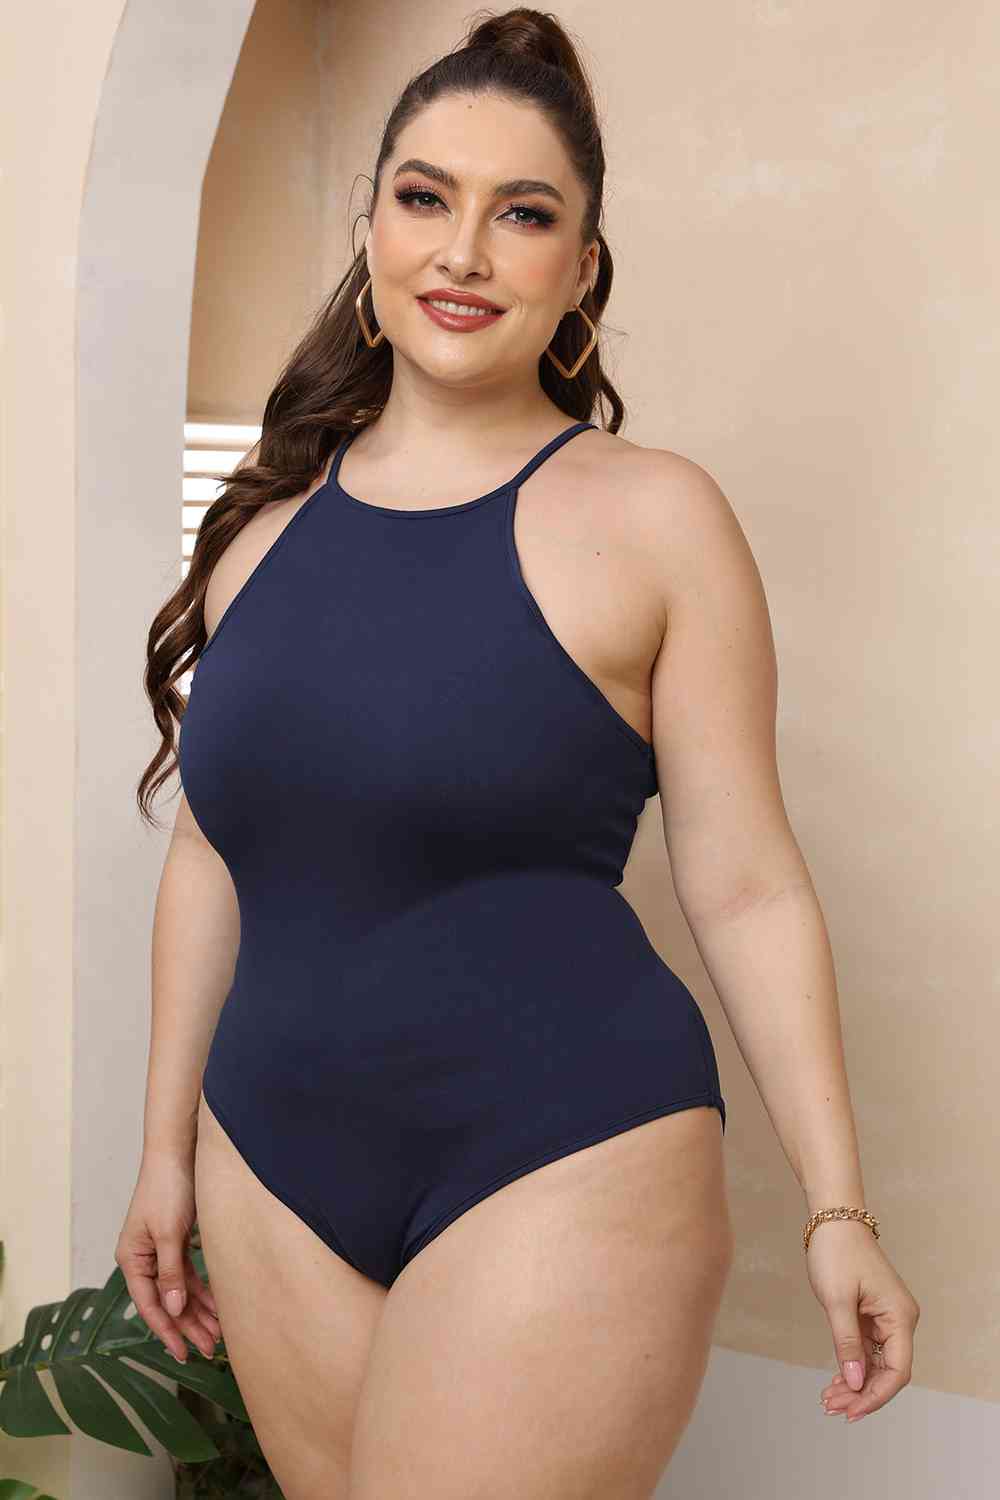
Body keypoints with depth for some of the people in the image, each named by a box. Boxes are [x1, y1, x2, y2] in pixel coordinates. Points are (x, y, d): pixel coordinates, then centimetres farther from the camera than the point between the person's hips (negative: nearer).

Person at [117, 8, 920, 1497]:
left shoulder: (649, 517, -5)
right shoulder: (270, 518, 8)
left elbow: (747, 888, -5)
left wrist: (837, 1210, -6)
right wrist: (168, 1145, 17)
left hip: (560, 1167, -4)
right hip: (278, 1173, 5)